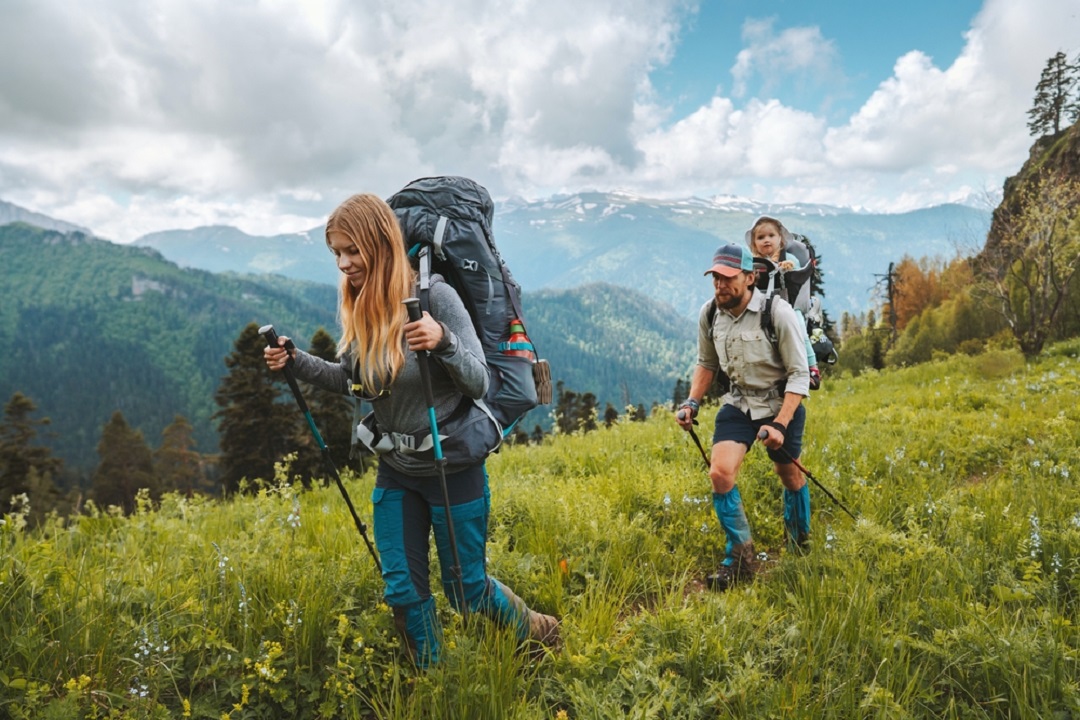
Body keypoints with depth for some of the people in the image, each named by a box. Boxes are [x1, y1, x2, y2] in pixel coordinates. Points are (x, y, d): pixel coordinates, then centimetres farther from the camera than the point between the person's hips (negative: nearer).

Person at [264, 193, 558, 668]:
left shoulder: (435, 295, -20)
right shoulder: (355, 307, -2)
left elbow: (479, 383, -19)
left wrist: (444, 343, -38)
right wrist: (296, 362, -3)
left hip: (453, 467, -5)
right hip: (396, 471, 6)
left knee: (465, 590, 10)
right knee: (403, 590, 12)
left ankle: (537, 635, 38)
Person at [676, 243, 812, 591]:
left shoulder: (778, 312, -21)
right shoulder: (709, 314, -8)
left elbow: (799, 373, -17)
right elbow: (707, 363, 10)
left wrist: (780, 424, -24)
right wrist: (692, 402, -3)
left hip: (782, 402, -3)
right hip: (739, 402, 3)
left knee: (789, 475, 14)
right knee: (720, 473, -15)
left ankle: (801, 543, 43)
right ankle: (741, 556, 3)